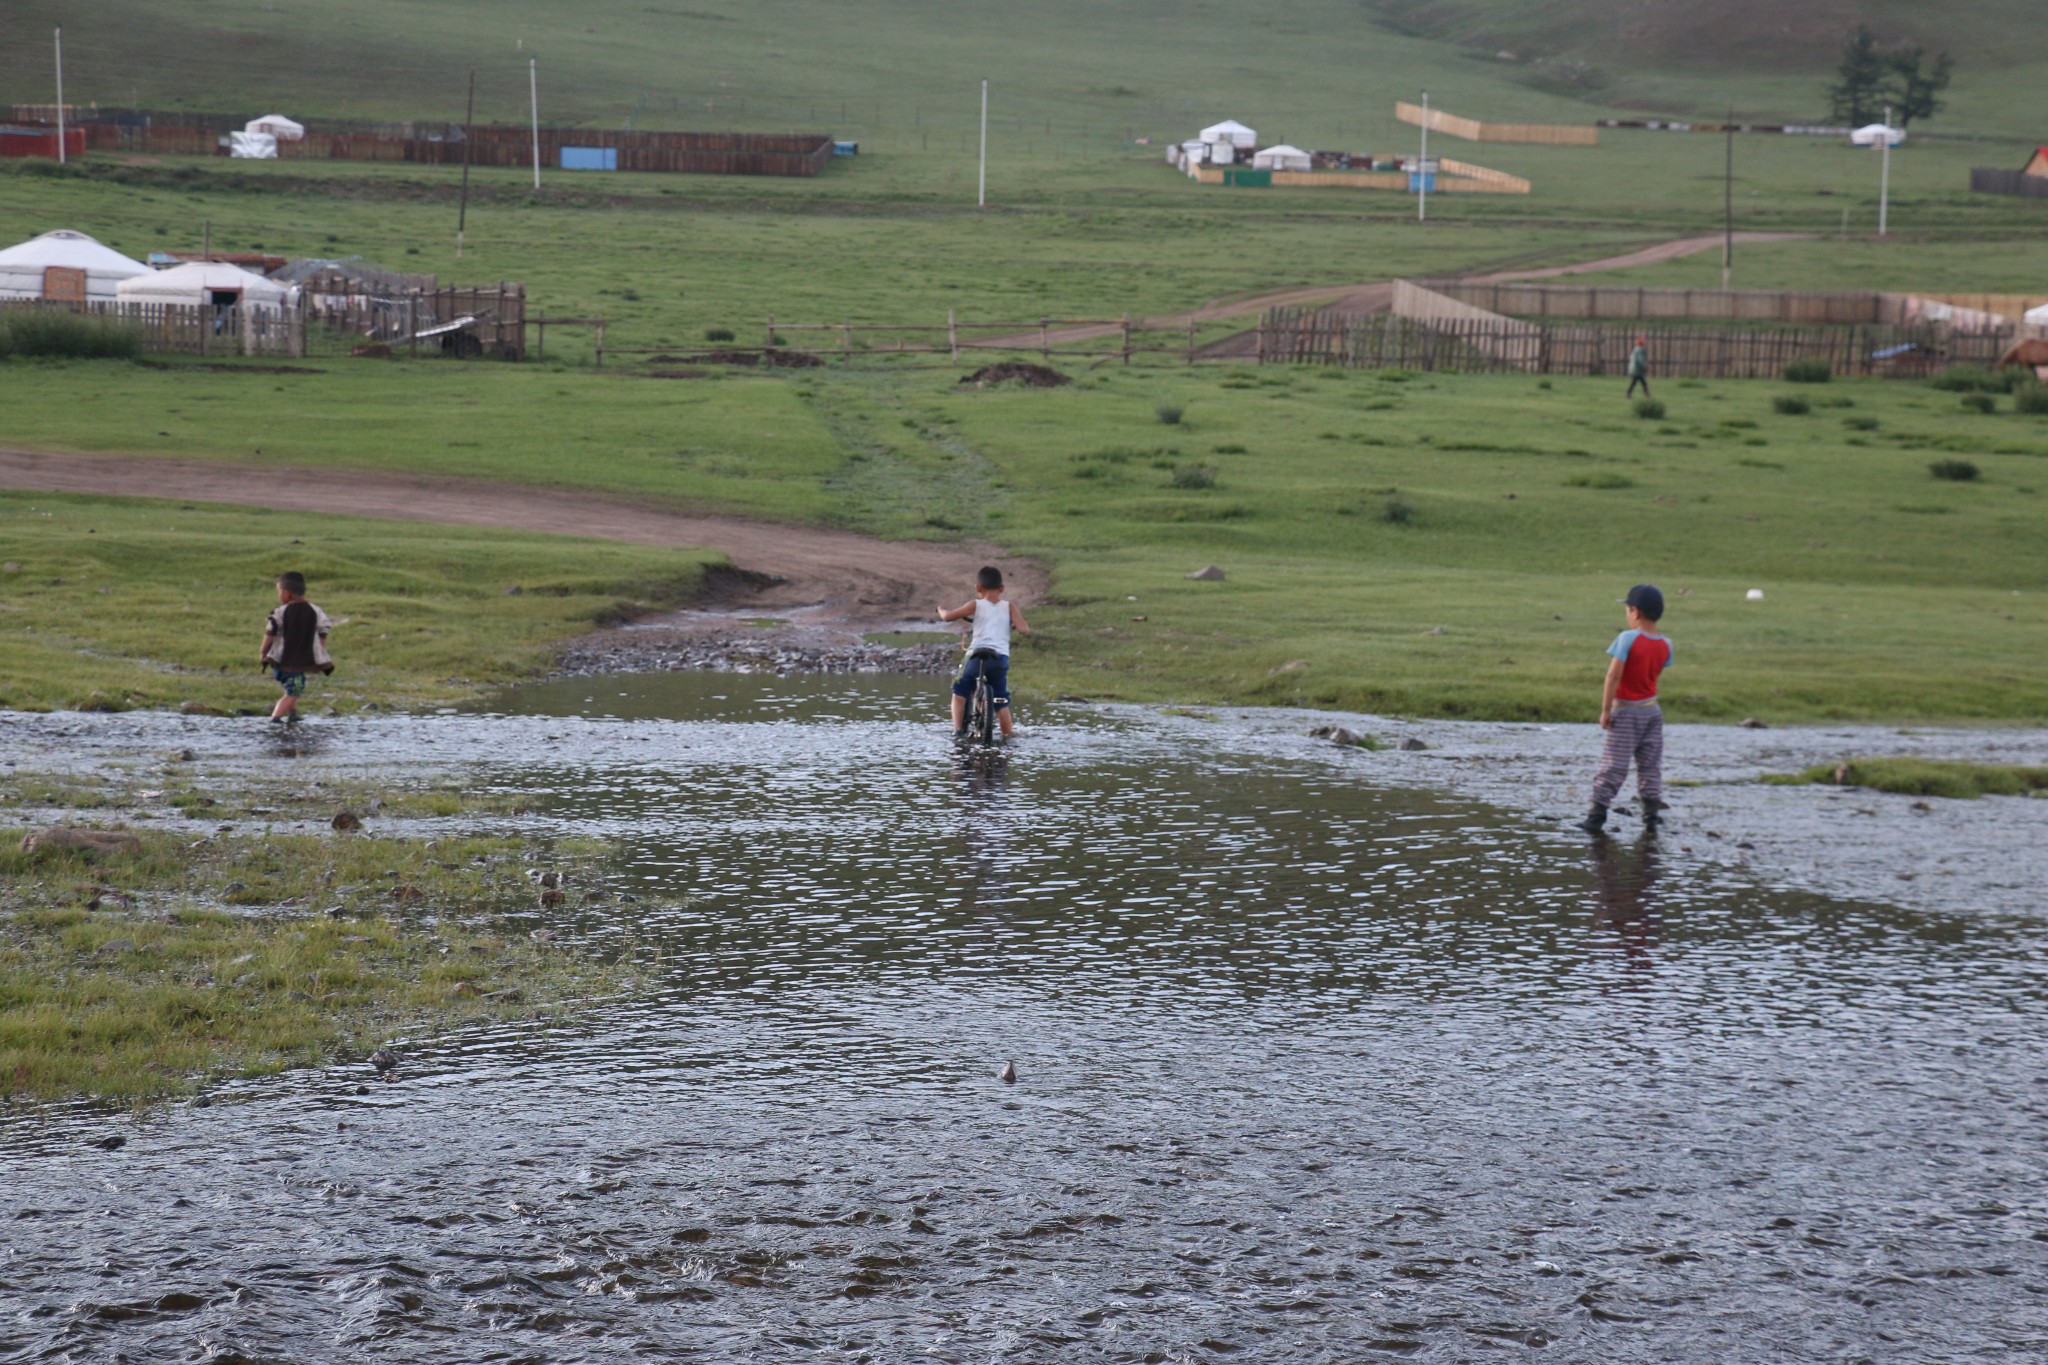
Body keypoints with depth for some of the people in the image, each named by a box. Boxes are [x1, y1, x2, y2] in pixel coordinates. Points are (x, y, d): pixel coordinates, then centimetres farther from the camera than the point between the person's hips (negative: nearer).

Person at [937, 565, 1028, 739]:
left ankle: (958, 729, 9)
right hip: (1001, 658, 1)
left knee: (960, 691, 18)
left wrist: (942, 609, 22)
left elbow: (948, 616, -1)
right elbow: (1023, 630, -2)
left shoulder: (976, 605, 4)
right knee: (1001, 700, 12)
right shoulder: (1009, 607, 8)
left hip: (977, 655, -1)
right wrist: (1013, 626, 22)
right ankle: (1007, 736, 10)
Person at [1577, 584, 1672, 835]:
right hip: (1652, 709, 5)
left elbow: (1614, 676, -21)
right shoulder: (1665, 645, 0)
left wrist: (1605, 710, -16)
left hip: (1626, 711, -5)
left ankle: (1597, 816, 2)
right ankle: (1651, 818, 7)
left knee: (1613, 766, -1)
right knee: (1650, 766, 10)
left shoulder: (1628, 638, -17)